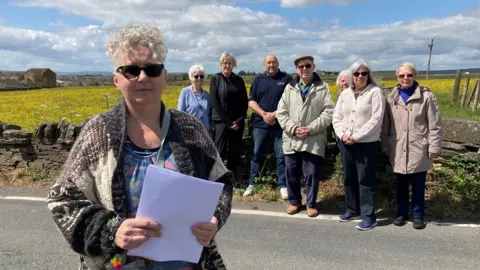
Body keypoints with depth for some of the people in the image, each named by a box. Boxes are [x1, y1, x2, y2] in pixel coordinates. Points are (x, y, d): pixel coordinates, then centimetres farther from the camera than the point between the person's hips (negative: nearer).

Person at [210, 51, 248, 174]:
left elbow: (245, 102, 6)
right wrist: (228, 122, -13)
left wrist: (239, 120, -8)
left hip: (238, 122, 3)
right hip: (222, 121, -3)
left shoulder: (239, 80, 8)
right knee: (220, 152, -7)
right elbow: (214, 103, -8)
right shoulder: (215, 79, 0)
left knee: (235, 152, 7)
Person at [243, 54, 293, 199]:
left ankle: (283, 186, 14)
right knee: (256, 154, 9)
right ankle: (251, 184, 20)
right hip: (260, 123, 2)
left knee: (281, 156, 3)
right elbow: (251, 101, 2)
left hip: (280, 124, -2)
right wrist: (264, 114, -13)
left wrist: (274, 114, -16)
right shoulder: (258, 79, 8)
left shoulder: (287, 79, 1)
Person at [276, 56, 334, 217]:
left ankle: (311, 204, 21)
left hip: (314, 140, -2)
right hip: (291, 139, 3)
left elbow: (328, 112, -5)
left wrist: (311, 129, -15)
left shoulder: (323, 87, 1)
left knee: (312, 174, 3)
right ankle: (294, 202, 29)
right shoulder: (289, 88, 8)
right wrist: (292, 128, -10)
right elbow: (281, 112, 4)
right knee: (291, 173, 11)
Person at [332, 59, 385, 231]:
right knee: (349, 178, 14)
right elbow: (336, 117, 9)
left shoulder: (375, 92, -5)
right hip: (345, 143, 6)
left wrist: (356, 137, -16)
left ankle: (369, 216, 9)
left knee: (366, 180, -1)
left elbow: (376, 119, -13)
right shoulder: (345, 93, 11)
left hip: (367, 143, -5)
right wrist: (342, 134, -8)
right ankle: (352, 209, 29)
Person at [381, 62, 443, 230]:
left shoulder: (426, 96, -5)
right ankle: (401, 213, 29)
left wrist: (434, 148, -7)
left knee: (418, 185, 10)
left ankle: (418, 215, 25)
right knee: (401, 184, 14)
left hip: (418, 150, -2)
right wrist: (385, 147, 6)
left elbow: (435, 125, -5)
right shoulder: (391, 98, 3)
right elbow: (385, 125, 7)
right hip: (398, 150, 2)